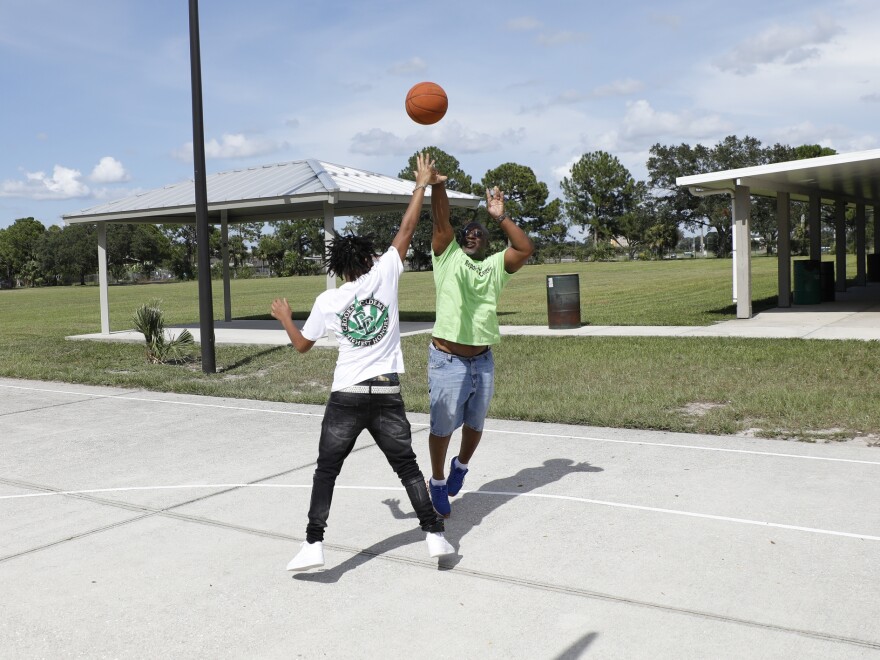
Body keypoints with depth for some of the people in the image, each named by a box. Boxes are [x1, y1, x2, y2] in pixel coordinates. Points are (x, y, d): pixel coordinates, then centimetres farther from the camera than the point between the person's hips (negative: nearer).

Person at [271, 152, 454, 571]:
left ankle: (313, 544, 1)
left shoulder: (327, 301, -1)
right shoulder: (383, 276, -3)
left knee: (326, 470, 7)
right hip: (387, 394, 1)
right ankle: (434, 533, 9)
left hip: (346, 396, -1)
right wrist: (423, 184, 11)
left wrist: (284, 317, 29)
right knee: (407, 466, 12)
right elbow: (406, 230, 2)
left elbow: (302, 345, 11)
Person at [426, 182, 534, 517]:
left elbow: (525, 248, -4)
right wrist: (436, 181, -20)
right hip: (447, 359, -3)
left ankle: (460, 466, 44)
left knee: (475, 424, 17)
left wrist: (500, 217, -6)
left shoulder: (496, 265, 10)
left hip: (483, 360, 4)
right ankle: (437, 483, 26)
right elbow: (441, 218, -9)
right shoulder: (447, 256, 3)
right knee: (443, 425, 5)